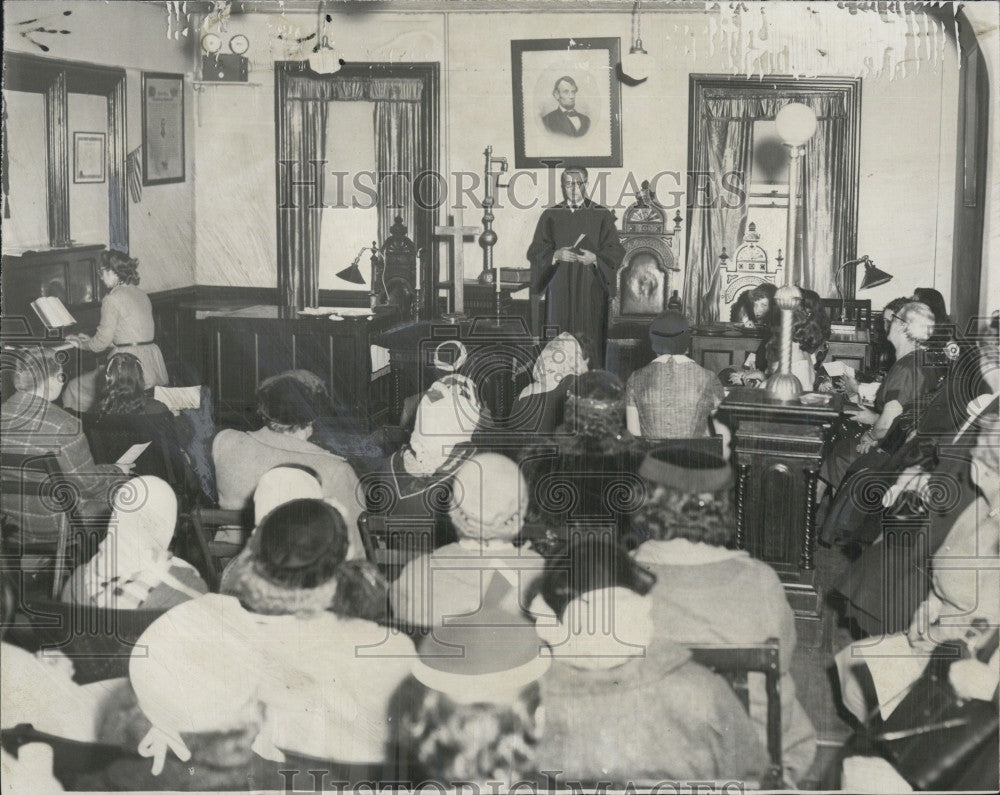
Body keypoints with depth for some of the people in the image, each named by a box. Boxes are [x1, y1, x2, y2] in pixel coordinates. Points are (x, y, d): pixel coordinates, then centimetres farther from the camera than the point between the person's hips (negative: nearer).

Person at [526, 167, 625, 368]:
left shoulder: (602, 216, 6)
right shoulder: (551, 216, 9)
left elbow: (615, 252, 3)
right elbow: (535, 252, 5)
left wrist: (594, 258, -16)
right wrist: (556, 255, -14)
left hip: (590, 291, -1)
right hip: (560, 289, 1)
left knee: (590, 341, -5)